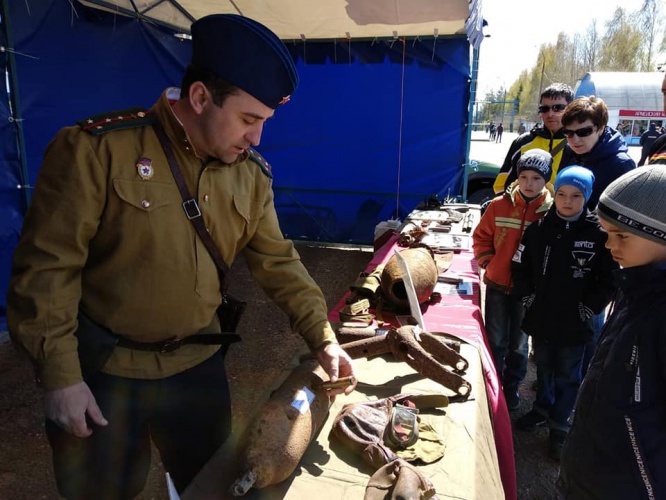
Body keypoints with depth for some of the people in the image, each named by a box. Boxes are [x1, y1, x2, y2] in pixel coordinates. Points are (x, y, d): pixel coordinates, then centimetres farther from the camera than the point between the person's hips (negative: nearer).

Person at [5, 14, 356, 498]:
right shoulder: (97, 148, -18)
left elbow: (277, 260, 3)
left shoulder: (252, 173, -3)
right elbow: (48, 266, -15)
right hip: (102, 371, -3)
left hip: (198, 363, 4)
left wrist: (323, 336, -2)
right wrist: (60, 375, -14)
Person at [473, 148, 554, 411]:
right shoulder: (500, 205, -5)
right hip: (497, 285, 1)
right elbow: (481, 236, 5)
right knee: (495, 341, 12)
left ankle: (512, 386, 35)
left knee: (518, 343, 15)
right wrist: (487, 262, -4)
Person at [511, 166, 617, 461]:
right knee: (543, 367, 22)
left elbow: (608, 281, -6)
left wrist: (587, 309, -10)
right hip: (540, 318, 3)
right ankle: (542, 408, 42)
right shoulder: (539, 228, -3)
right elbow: (519, 266, 6)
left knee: (567, 376, 11)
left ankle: (559, 427, 27)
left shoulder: (599, 234, -11)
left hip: (574, 325, -3)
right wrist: (527, 297, -1)